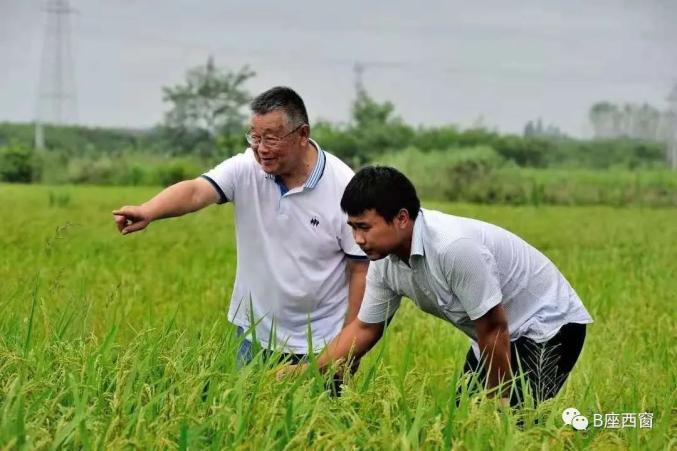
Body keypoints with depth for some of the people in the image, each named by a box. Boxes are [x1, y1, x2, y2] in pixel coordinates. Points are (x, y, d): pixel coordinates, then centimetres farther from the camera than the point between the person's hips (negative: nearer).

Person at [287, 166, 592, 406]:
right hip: (500, 338, 8)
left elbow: (493, 329, -26)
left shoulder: (455, 247, -35)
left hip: (548, 326, -8)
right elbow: (364, 328, 4)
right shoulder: (385, 261, -9)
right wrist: (306, 371, -7)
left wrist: (499, 402, -15)